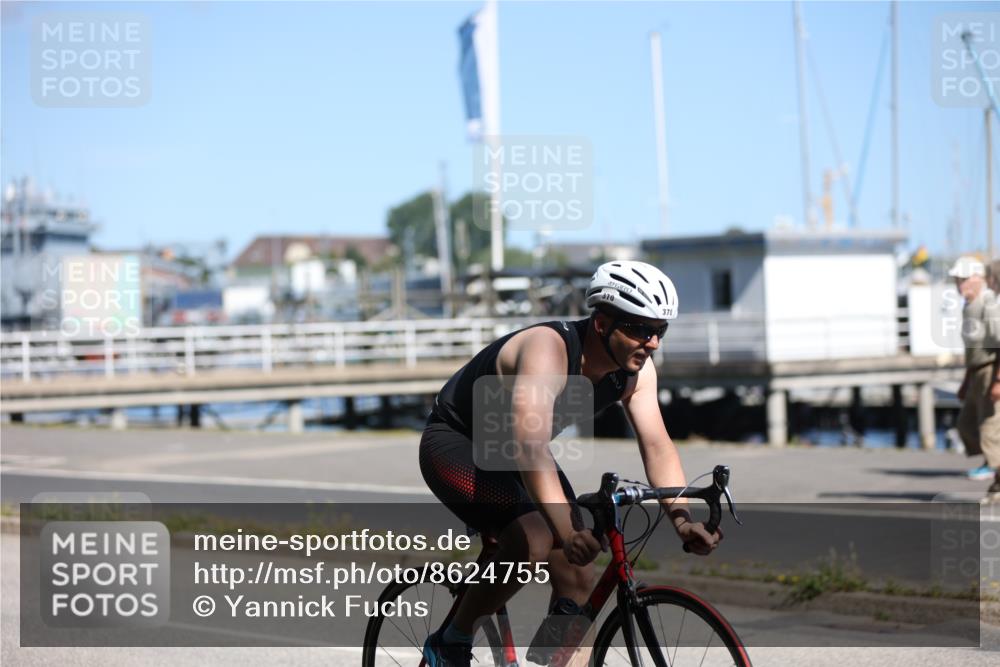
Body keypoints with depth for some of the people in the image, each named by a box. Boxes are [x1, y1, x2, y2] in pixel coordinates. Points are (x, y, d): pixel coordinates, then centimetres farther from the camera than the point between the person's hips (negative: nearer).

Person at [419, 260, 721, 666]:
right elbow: (531, 449, -48)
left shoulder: (636, 369, -14)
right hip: (454, 442, -8)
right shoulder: (549, 349, -36)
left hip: (510, 450, 8)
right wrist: (568, 530, -60)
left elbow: (658, 447, -18)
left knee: (577, 576, -3)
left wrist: (681, 519, -35)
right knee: (533, 542, -29)